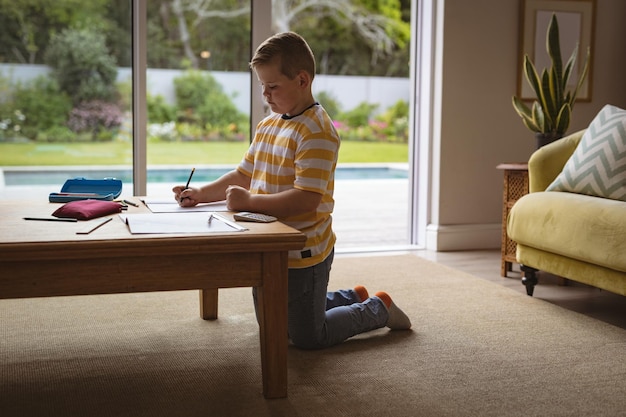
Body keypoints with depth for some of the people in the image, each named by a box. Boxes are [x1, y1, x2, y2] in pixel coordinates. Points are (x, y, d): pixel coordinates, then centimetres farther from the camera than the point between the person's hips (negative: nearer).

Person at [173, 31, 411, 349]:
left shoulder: (317, 132, -22)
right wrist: (200, 194, -2)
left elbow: (307, 199, -30)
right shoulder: (267, 125, 6)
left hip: (303, 254, -9)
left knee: (308, 339, 6)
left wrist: (249, 201, -30)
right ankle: (353, 298, 38)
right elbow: (243, 175, 11)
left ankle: (378, 309, 27)